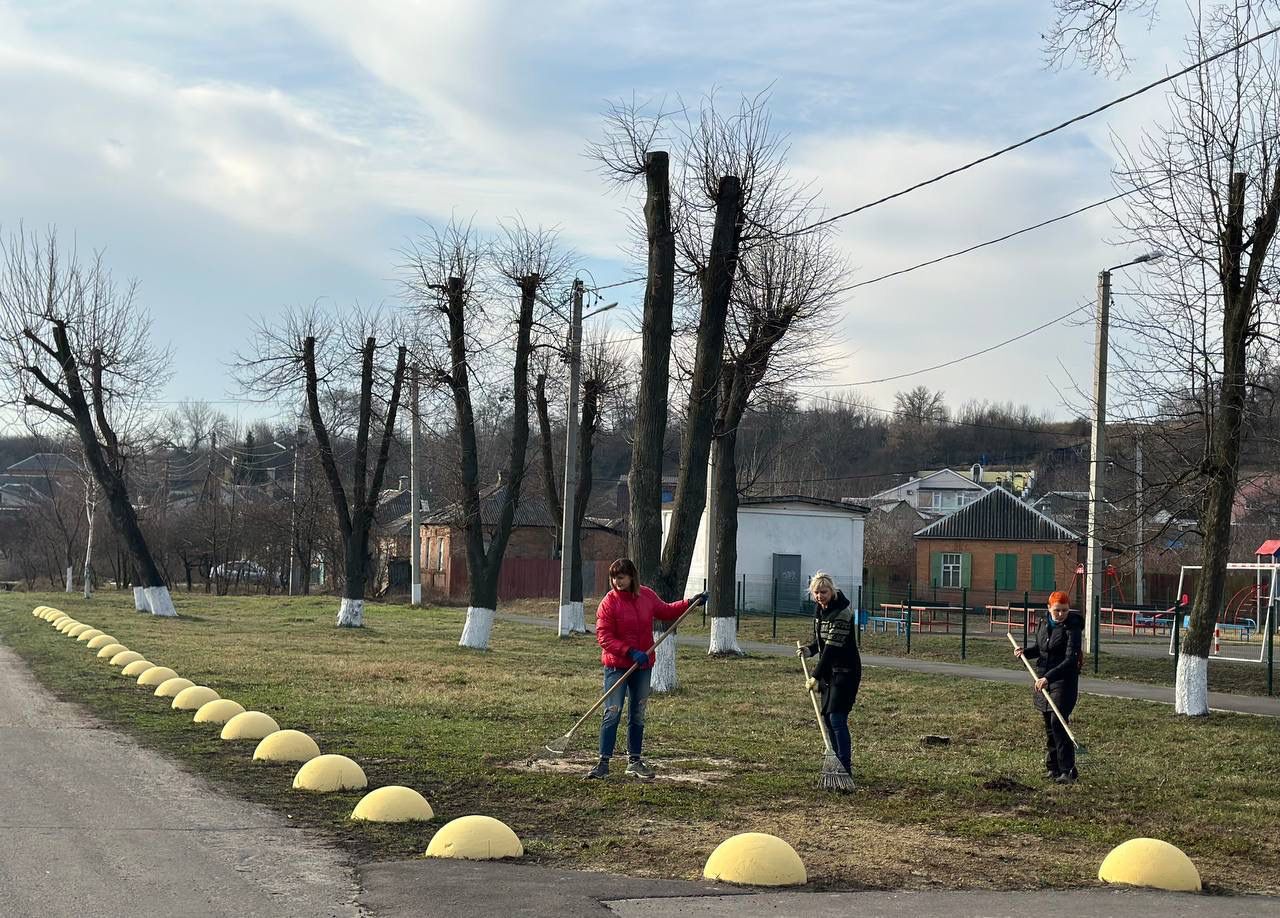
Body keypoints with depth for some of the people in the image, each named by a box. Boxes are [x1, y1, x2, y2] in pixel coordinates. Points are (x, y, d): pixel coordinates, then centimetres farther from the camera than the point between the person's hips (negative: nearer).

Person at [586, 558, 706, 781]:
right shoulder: (609, 603, -12)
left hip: (643, 666, 5)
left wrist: (690, 603, 13)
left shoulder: (647, 596, 2)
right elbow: (604, 637, -15)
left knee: (638, 715, 12)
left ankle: (634, 761, 22)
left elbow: (664, 611, 22)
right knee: (612, 714, -9)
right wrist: (630, 652, -23)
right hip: (617, 665, -5)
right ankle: (604, 762, -5)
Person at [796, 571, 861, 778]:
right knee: (826, 716, 11)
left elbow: (833, 646, -24)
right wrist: (810, 649, -3)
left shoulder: (842, 612, -21)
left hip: (845, 671, -9)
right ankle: (839, 763, 21)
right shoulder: (820, 609, 7)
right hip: (829, 670, 9)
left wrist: (816, 676, -23)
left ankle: (845, 767, -10)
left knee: (837, 718, -13)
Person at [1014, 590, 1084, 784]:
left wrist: (1049, 677, -32)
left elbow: (1071, 659, -23)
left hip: (1064, 680, -7)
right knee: (1048, 724, 11)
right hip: (1043, 679, 7)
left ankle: (1068, 770, -12)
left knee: (1058, 722, -15)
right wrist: (1024, 652, 1)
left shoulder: (1072, 628, -15)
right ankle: (1052, 767, 20)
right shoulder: (1043, 624, 6)